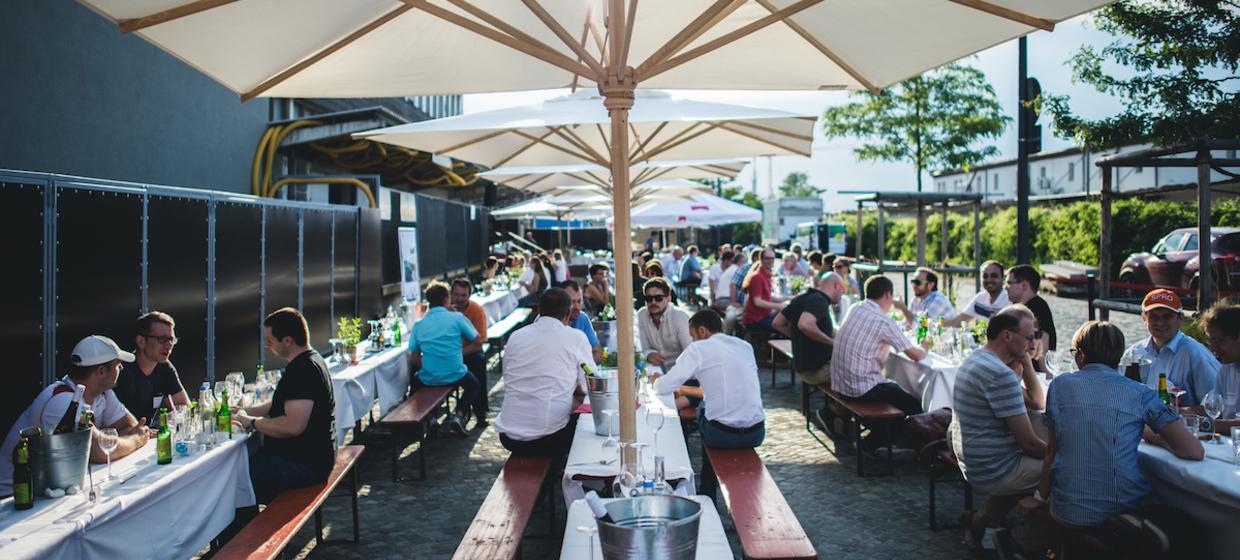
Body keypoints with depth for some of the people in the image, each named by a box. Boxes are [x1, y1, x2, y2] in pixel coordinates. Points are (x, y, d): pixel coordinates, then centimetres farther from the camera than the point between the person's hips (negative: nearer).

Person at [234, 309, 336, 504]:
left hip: (305, 465, -11)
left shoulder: (304, 370, -21)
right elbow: (283, 405, 23)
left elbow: (293, 426, -29)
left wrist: (251, 422, -15)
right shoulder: (311, 361, 13)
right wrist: (244, 411, 11)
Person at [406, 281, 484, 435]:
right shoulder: (457, 317, -4)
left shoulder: (418, 324, 2)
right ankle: (459, 415, 1)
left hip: (428, 379, 3)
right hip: (455, 376, -2)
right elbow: (479, 341, 3)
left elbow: (414, 359, 2)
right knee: (475, 386, 27)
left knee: (414, 381, 35)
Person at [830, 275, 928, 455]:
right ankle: (874, 444, 11)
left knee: (895, 390, 27)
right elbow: (915, 355, -13)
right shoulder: (883, 320, -17)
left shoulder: (856, 309, 6)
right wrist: (923, 351, 10)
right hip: (862, 387, -9)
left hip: (840, 382, 9)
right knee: (915, 406, 4)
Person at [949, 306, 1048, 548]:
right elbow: (1029, 443, -21)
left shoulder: (976, 359, 9)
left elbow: (1038, 401, 16)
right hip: (993, 472, -10)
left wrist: (1025, 359, 6)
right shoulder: (1001, 374, -24)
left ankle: (980, 521, 24)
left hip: (971, 463, 10)